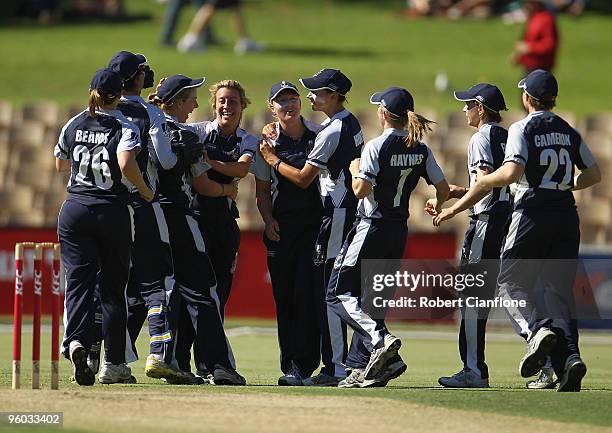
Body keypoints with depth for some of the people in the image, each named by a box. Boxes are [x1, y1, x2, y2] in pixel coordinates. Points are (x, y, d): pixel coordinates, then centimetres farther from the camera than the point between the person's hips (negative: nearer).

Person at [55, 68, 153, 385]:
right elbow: (126, 163, -24)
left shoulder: (73, 126, 6)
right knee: (113, 287, 8)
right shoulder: (124, 127, -6)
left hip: (75, 210, 2)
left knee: (79, 280, -4)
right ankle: (113, 364, 10)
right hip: (113, 213, -2)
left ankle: (76, 341, -32)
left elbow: (60, 165, 21)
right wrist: (144, 190, -9)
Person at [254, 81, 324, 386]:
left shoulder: (321, 135, 5)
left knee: (306, 294, -12)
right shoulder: (267, 143, 7)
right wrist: (268, 219, -6)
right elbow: (262, 191, 11)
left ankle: (302, 366, -12)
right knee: (284, 297, 2)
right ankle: (290, 364, 9)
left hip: (316, 223, -2)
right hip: (282, 229, 2)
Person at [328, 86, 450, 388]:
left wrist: (355, 171, 0)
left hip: (372, 226, -7)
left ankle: (381, 339, -23)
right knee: (371, 296, 13)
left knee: (339, 292, -2)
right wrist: (438, 207, 28)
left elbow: (361, 190, -21)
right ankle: (368, 368, 5)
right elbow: (443, 189, 6)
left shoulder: (376, 147, -14)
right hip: (400, 231, 7)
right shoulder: (421, 149, 5)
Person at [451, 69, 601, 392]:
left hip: (533, 214, -5)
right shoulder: (569, 132, 13)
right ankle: (569, 355, -12)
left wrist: (483, 182, -1)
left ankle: (537, 329, -23)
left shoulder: (522, 129, -6)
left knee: (510, 282, 4)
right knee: (559, 289, 7)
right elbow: (594, 175, 17)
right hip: (567, 217, 5)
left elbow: (512, 172, -19)